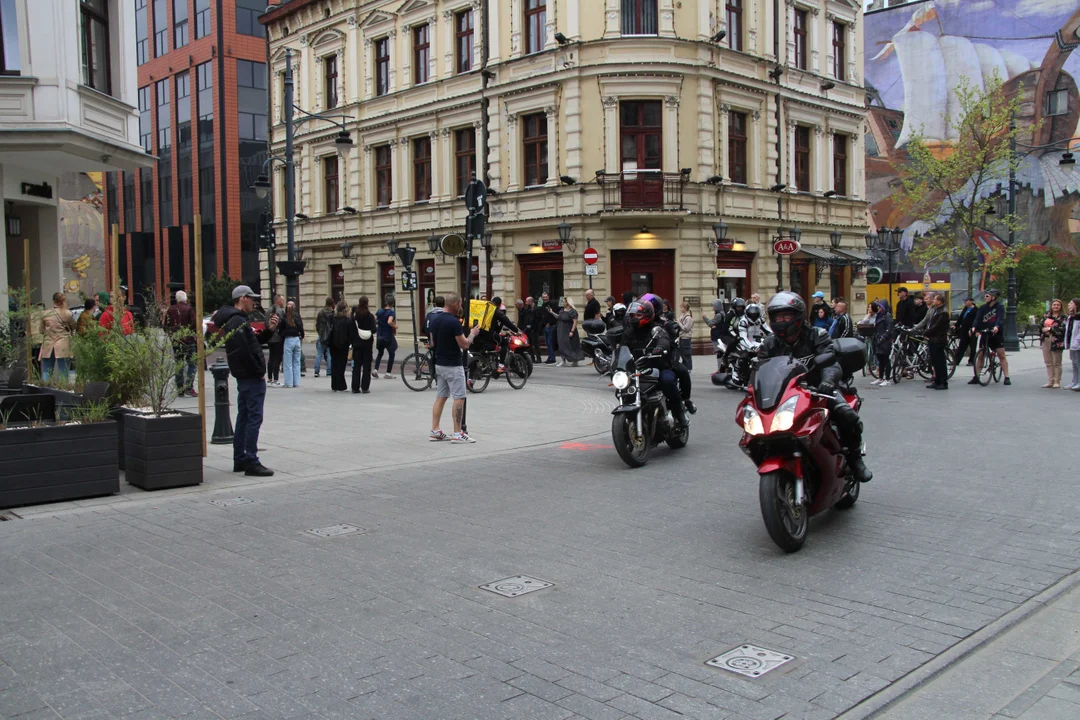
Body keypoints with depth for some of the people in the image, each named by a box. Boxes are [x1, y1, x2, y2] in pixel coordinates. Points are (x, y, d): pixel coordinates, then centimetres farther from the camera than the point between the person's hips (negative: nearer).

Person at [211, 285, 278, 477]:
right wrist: (259, 372, -17)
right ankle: (251, 462, -7)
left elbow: (254, 342, 22)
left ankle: (239, 460, 22)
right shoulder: (238, 321, -15)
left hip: (244, 378, 11)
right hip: (252, 377, -11)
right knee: (254, 418, -8)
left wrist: (268, 330, 7)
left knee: (244, 418, 15)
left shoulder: (233, 320, 17)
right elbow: (244, 351, -25)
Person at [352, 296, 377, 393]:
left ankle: (355, 387, 7)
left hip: (356, 343, 2)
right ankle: (365, 387, 2)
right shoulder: (370, 316, -10)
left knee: (356, 365, 8)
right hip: (367, 343, -2)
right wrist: (377, 326, 6)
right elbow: (374, 330, -14)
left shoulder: (354, 315, -3)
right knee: (366, 365, 4)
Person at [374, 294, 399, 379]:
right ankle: (388, 373, 8)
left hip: (379, 336, 5)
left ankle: (375, 370, 9)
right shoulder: (392, 312, -14)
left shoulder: (380, 311, 2)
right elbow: (389, 322, -31)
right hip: (388, 336, -5)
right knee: (391, 354, 10)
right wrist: (395, 326, -14)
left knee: (380, 353, 22)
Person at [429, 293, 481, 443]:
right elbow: (464, 345, -16)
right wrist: (472, 334, 1)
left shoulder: (434, 319, 6)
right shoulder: (454, 322, -19)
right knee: (459, 398, -3)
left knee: (440, 397, 12)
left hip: (439, 364, 8)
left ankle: (435, 431, 12)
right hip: (453, 365, -8)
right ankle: (457, 434, -3)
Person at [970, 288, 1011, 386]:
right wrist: (974, 328, -26)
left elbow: (1000, 318, -21)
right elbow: (978, 318, -7)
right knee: (980, 356, 2)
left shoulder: (999, 307, -5)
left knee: (1002, 355, -5)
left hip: (997, 335, -4)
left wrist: (997, 326, -41)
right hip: (985, 335, 4)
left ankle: (1007, 377, -1)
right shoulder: (982, 308, 6)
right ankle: (976, 377, 8)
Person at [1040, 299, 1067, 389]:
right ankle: (1050, 381, 13)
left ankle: (1057, 382, 6)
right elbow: (1041, 326, 17)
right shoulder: (1046, 316, 14)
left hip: (1056, 342, -5)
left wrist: (1050, 329, -12)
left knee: (1056, 363, 0)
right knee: (1048, 363, 8)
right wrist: (1043, 329, -2)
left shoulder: (1062, 317, -3)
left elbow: (1062, 329, -14)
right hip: (1046, 341, 5)